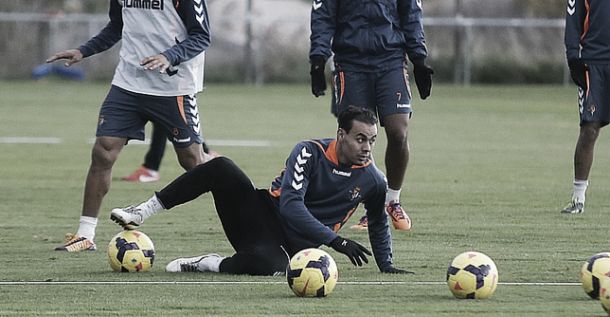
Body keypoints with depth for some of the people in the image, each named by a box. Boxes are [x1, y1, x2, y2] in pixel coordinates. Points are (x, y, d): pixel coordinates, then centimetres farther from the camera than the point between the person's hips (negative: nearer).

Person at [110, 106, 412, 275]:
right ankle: (142, 212, -23)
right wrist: (336, 240, -27)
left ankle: (211, 264, -13)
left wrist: (386, 265, 17)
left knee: (269, 266, -42)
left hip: (292, 246, 0)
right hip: (266, 214, 0)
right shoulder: (310, 153, -9)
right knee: (220, 168, -27)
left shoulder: (372, 181, -1)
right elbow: (291, 205, -19)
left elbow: (379, 224, 21)